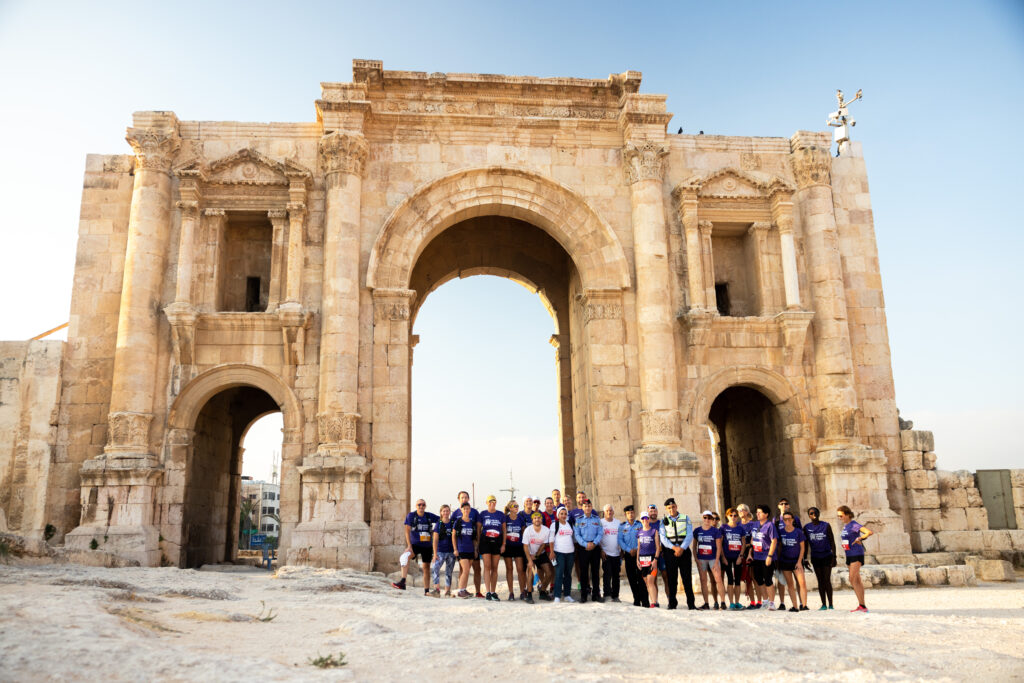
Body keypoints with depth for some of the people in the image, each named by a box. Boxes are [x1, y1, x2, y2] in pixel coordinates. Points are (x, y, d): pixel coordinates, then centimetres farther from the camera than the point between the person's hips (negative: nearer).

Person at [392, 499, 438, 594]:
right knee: (405, 557, -30)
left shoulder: (430, 516, 2)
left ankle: (426, 591, 16)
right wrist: (409, 546, -18)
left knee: (426, 567, 7)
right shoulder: (411, 516, -4)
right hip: (415, 544, -3)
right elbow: (407, 531, -9)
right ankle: (402, 582, -33)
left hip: (427, 546, 3)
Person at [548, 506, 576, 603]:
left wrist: (575, 550, 14)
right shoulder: (554, 525, 0)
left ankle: (567, 595, 15)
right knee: (559, 574, -10)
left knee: (568, 574, 8)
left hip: (570, 552, 5)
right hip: (559, 552, -5)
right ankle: (557, 596, -9)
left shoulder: (570, 524, 14)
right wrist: (552, 552, -10)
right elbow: (551, 539, -3)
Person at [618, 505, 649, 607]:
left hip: (639, 554, -3)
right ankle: (636, 599, 14)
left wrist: (637, 549, -11)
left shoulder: (640, 525, 3)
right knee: (631, 578, 5)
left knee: (641, 577, -10)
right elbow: (620, 540, 3)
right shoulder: (622, 526, 8)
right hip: (628, 554, 3)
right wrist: (629, 550, -8)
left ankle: (644, 600, -8)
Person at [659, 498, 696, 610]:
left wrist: (682, 548, -13)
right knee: (671, 579, 1)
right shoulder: (664, 521, 10)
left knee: (687, 578, -2)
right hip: (670, 552, 1)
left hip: (684, 551, 0)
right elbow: (662, 537, 0)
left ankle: (691, 603, 3)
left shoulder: (685, 519, 9)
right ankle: (672, 603, 6)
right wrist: (673, 547, -15)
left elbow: (689, 535, 1)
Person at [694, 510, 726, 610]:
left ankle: (723, 602, -4)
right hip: (701, 559, 3)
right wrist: (696, 559, 1)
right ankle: (706, 603, 10)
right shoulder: (697, 531, 4)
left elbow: (718, 547, -2)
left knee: (718, 580, -10)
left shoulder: (716, 531, -3)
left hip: (713, 558, -3)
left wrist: (716, 561, -8)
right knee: (703, 581, 4)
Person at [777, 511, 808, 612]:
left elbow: (802, 547, -1)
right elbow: (779, 546, 9)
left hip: (796, 561, -2)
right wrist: (778, 561, 6)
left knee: (802, 583, -12)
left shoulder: (798, 532, -4)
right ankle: (795, 606, 7)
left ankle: (804, 605, -8)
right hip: (785, 561, 2)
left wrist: (799, 561, -7)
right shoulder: (781, 532, 2)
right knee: (790, 584, 4)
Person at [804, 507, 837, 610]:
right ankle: (824, 604, 11)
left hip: (827, 556, -2)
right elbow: (805, 544, 8)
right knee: (820, 581, 6)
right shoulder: (807, 527, 2)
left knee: (827, 580, -4)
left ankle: (830, 604, 3)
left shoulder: (826, 525, -4)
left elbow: (832, 542, -1)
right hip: (815, 557, 2)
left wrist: (834, 557, -7)